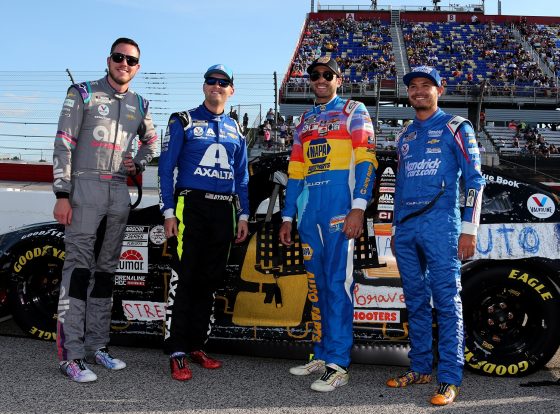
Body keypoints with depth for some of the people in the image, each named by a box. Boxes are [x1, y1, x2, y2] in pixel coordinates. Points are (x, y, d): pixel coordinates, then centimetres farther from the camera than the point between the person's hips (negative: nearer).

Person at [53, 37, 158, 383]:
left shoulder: (140, 105, 15)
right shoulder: (83, 94, 2)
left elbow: (151, 142, 29)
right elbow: (63, 145, -4)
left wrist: (137, 164, 6)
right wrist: (62, 194, -12)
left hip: (120, 192, 5)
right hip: (85, 188, -5)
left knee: (106, 268, 9)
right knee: (79, 266, -10)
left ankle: (96, 347, 18)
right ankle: (71, 355, -8)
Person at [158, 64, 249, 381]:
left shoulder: (236, 130, 17)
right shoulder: (183, 122, 4)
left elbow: (242, 176, 19)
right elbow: (166, 167, -1)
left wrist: (243, 215, 11)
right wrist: (169, 211, -10)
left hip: (224, 210, 5)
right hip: (191, 206, -4)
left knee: (210, 282, 7)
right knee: (184, 280, -7)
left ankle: (197, 346, 17)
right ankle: (177, 353, -2)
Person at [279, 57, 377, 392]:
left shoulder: (353, 111, 6)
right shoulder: (304, 121, 23)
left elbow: (366, 160, -6)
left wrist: (358, 208, -17)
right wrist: (288, 217, 17)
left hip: (340, 208, -6)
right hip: (309, 211, 6)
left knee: (337, 284, -8)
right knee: (318, 285, 9)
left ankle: (338, 365, -4)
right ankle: (322, 355, 18)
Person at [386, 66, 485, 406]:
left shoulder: (456, 128, 3)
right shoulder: (405, 135, 20)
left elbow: (474, 180, -3)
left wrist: (469, 229, -11)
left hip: (440, 225, -6)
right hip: (406, 228, 6)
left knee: (447, 302, -5)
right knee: (416, 302, 10)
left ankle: (450, 379, -1)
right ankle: (420, 368, 20)